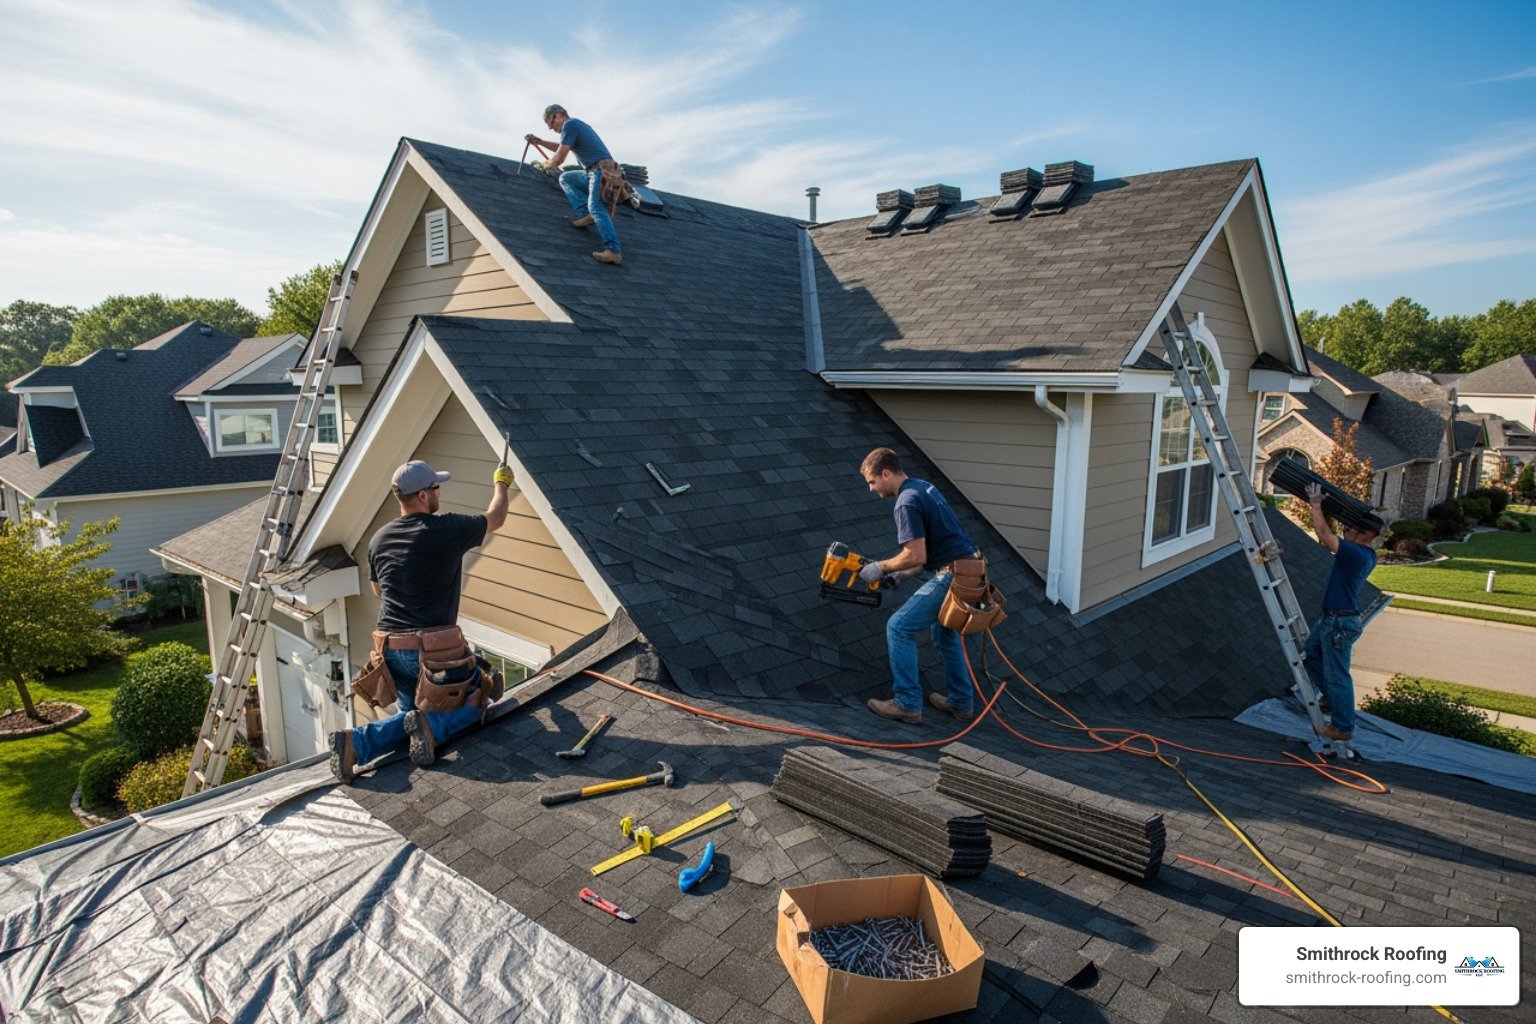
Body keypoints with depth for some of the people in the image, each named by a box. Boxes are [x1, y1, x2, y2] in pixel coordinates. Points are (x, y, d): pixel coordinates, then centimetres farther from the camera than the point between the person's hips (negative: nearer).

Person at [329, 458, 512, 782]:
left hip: (390, 649, 6)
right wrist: (501, 483, 24)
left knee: (413, 712, 23)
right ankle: (432, 725, -13)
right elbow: (495, 519, 6)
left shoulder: (379, 539, 7)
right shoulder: (446, 529, -11)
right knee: (475, 701, 16)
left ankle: (356, 741, -3)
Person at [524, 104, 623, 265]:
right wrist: (539, 142, 39)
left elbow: (559, 158, -8)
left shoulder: (569, 124, -4)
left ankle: (613, 251, -41)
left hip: (601, 170, -10)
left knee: (596, 207, -26)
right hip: (594, 172, 10)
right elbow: (562, 147, 45)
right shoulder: (578, 124, 27)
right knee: (565, 178, 19)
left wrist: (546, 165, 12)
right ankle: (586, 215, 0)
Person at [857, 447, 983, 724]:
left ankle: (907, 705, 1)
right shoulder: (924, 487, 16)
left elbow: (917, 556, -20)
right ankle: (960, 702, 33)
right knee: (944, 629, 27)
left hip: (953, 576, -10)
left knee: (900, 628, -3)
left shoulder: (907, 503, -15)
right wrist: (901, 574, 17)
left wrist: (881, 568, -5)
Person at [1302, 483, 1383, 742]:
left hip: (1340, 624, -10)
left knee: (1337, 675, -1)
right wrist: (1322, 508, 9)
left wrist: (1316, 503, -13)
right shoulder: (1363, 553, 8)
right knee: (1311, 654, 24)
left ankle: (1343, 728, 9)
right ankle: (1333, 700, 36)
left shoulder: (1357, 554, -23)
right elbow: (1326, 537, 20)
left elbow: (1324, 534, -25)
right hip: (1330, 619, 10)